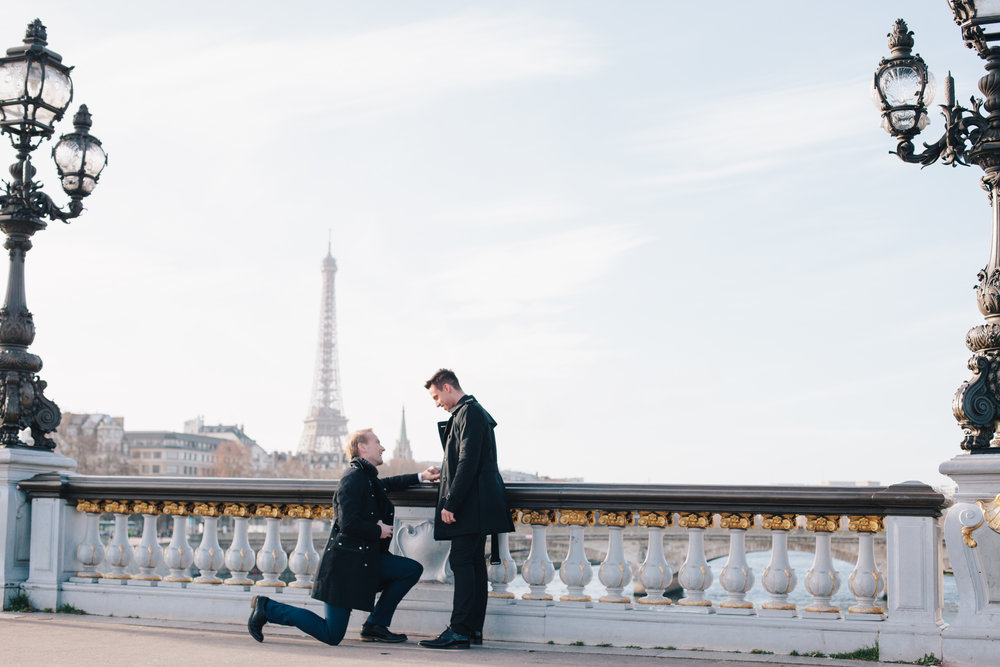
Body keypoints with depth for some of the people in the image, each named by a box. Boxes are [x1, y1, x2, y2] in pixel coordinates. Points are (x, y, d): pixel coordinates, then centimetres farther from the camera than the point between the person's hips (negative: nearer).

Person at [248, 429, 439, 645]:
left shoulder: (368, 478, 14)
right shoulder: (353, 479, -15)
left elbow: (386, 485, 38)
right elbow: (348, 524, -23)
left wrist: (420, 477, 29)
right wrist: (378, 531, -10)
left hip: (365, 560, 9)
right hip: (345, 562, -9)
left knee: (412, 569, 3)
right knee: (332, 636, -7)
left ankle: (375, 625, 7)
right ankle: (268, 607, 4)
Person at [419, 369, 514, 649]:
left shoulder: (469, 413, -12)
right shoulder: (472, 411, 20)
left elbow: (468, 463, -20)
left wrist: (450, 503, -21)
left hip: (471, 502, -11)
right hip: (476, 506, 11)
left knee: (461, 562, -11)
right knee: (473, 563, 10)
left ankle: (460, 630, -11)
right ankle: (474, 629, 12)